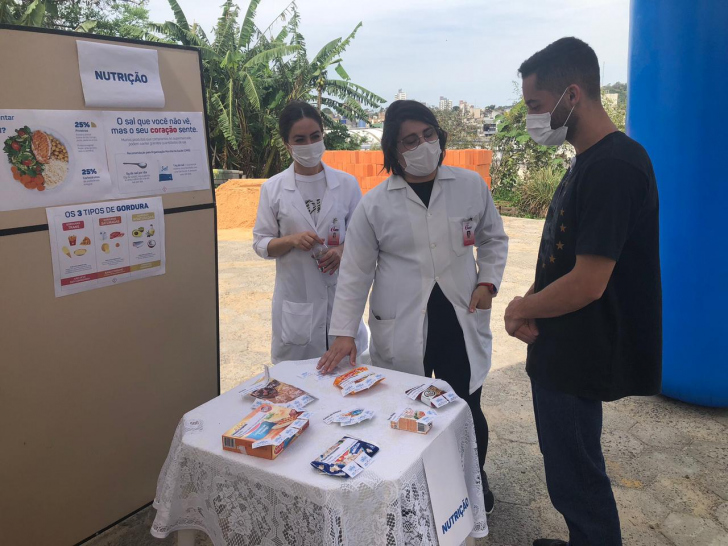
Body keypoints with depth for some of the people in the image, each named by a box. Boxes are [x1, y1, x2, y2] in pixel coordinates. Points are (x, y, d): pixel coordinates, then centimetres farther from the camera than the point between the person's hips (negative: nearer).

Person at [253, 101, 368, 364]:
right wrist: (291, 240, -17)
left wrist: (344, 250, -13)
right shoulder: (273, 188, 0)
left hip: (341, 294, 1)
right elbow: (261, 244, 3)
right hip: (296, 301, -1)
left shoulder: (347, 184, 1)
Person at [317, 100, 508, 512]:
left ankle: (475, 478, 39)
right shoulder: (375, 204, -1)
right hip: (399, 331, -1)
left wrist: (488, 280, -1)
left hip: (460, 323, 1)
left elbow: (493, 238, 16)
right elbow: (356, 271, 1)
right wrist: (345, 331, -5)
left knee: (468, 411, 9)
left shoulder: (471, 186, 2)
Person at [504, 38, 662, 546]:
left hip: (578, 360, -9)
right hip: (563, 351, 9)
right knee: (574, 470, 24)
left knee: (576, 477, 8)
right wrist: (530, 305, -2)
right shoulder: (588, 161, 9)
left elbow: (586, 284, -26)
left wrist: (521, 310, -9)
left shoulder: (614, 166, -23)